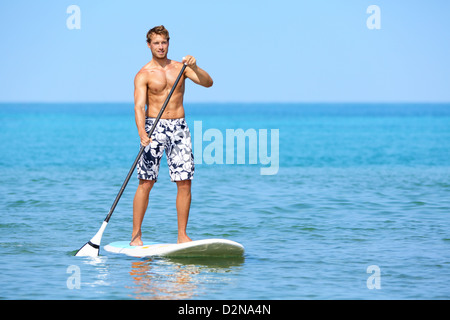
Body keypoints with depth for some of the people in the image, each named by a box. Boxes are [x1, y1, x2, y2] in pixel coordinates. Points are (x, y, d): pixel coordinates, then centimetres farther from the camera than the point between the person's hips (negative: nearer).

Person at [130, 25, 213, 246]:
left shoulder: (180, 68, 10)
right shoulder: (143, 75, 0)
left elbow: (208, 83, 0)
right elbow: (139, 106, -11)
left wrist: (195, 67, -19)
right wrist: (142, 132, -27)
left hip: (179, 128, 3)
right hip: (154, 128, -3)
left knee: (185, 183, -2)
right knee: (146, 183, -6)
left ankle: (182, 236, 5)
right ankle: (136, 235, 1)